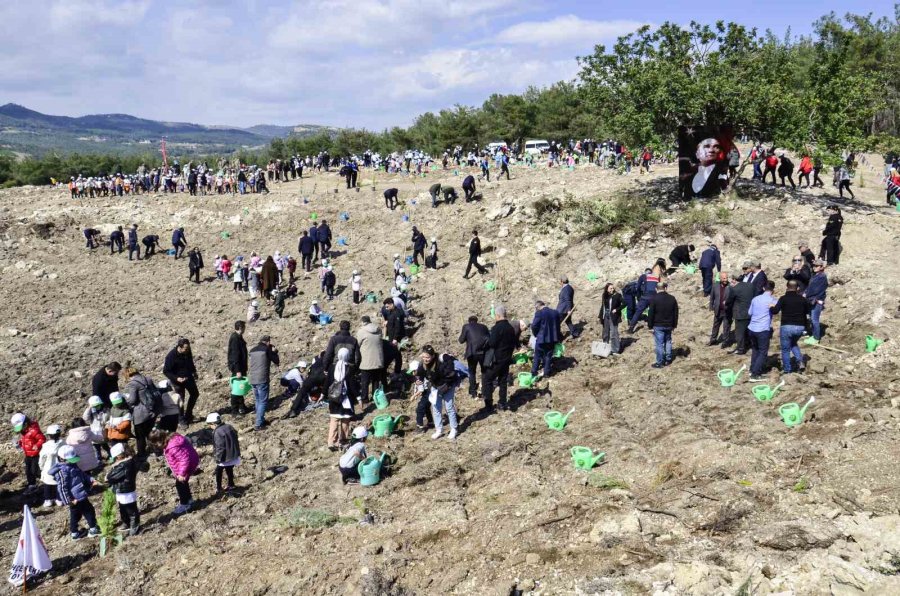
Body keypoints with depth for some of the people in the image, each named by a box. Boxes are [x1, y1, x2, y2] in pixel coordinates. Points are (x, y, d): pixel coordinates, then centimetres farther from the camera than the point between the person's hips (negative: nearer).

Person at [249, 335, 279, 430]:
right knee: (263, 402, -1)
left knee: (257, 400, 19)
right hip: (262, 380, -7)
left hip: (252, 379, 7)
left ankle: (261, 420, 28)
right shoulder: (267, 349, -6)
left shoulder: (252, 350, 12)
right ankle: (258, 424, -5)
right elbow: (277, 361, 0)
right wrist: (274, 351, 16)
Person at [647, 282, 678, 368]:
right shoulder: (672, 298, 3)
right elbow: (676, 313, 9)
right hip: (669, 325, 5)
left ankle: (660, 362, 2)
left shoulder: (655, 299, -13)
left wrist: (650, 325, -3)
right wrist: (674, 325, 17)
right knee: (668, 341, 19)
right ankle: (668, 360, 24)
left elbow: (651, 313, -11)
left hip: (658, 325, -5)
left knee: (659, 344, -1)